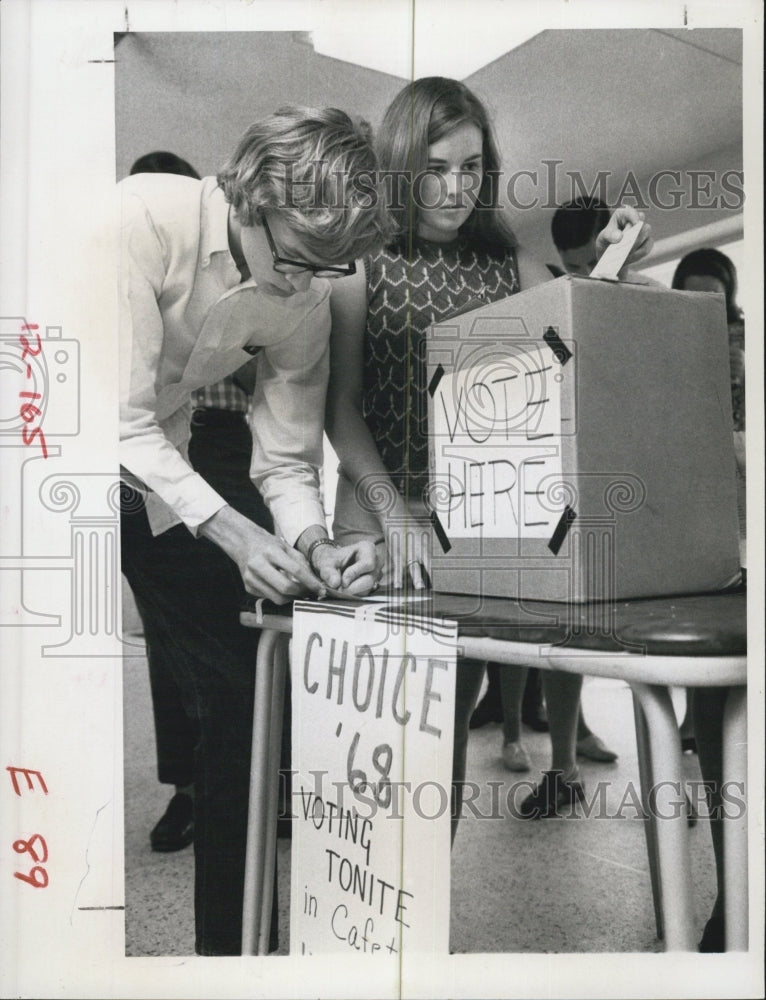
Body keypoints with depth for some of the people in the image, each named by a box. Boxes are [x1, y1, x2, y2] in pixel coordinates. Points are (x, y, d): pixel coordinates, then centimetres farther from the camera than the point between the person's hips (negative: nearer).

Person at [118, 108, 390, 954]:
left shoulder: (306, 297, -11)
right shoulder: (146, 218, -27)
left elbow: (286, 457, -6)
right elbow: (122, 420, -28)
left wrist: (313, 545, -25)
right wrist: (230, 532, -36)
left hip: (160, 464, 5)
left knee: (239, 680, 2)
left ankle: (229, 937, 20)